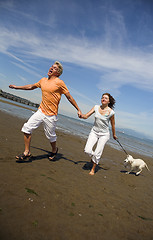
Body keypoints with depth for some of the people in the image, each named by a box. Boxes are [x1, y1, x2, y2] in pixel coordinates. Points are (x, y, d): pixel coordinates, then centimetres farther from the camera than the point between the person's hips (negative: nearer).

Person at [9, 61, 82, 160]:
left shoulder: (59, 82, -10)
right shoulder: (43, 80, 9)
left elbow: (70, 97, -8)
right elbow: (31, 86, 25)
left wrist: (78, 110, -10)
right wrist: (16, 87, 32)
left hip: (51, 115, -6)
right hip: (40, 111, 6)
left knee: (51, 136, 7)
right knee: (27, 128, -1)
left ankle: (54, 150, 40)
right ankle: (27, 152, 14)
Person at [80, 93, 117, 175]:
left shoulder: (111, 112, -13)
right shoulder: (96, 107, -4)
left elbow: (113, 125, 0)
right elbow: (86, 116, -9)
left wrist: (114, 135, 12)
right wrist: (81, 115, -31)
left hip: (104, 134, -3)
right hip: (94, 132, 3)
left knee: (97, 153, -3)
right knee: (87, 150, -9)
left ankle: (93, 169, 21)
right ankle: (93, 157, 27)